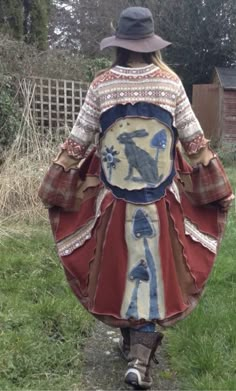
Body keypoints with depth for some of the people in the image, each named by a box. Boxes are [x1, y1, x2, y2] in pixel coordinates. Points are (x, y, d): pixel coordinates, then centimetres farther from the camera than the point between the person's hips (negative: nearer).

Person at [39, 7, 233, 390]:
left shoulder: (101, 85, -4)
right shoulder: (171, 82, -4)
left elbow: (78, 141, -1)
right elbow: (194, 139, -1)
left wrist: (52, 186, 11)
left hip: (113, 195, 1)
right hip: (161, 196, 0)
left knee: (119, 267, 17)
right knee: (153, 269, 9)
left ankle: (130, 338, 34)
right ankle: (140, 356, 7)